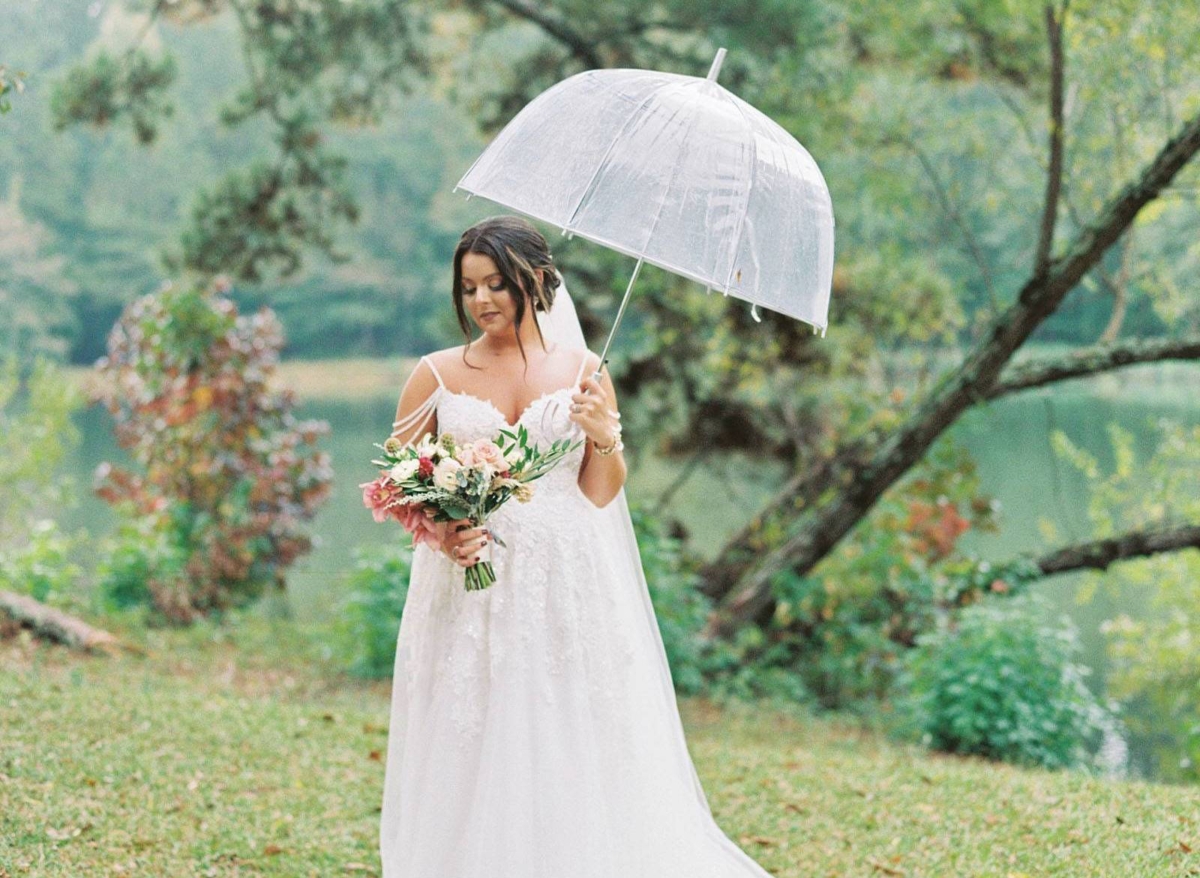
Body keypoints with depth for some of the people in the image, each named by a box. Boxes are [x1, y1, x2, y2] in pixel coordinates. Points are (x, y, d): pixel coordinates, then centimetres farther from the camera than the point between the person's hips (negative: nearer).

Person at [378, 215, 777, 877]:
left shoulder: (582, 371, 6)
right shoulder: (437, 375, 4)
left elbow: (599, 497, 7)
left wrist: (607, 439, -11)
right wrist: (439, 531, -12)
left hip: (568, 588, 0)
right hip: (467, 591, 0)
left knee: (570, 763, 1)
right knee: (469, 766, 1)